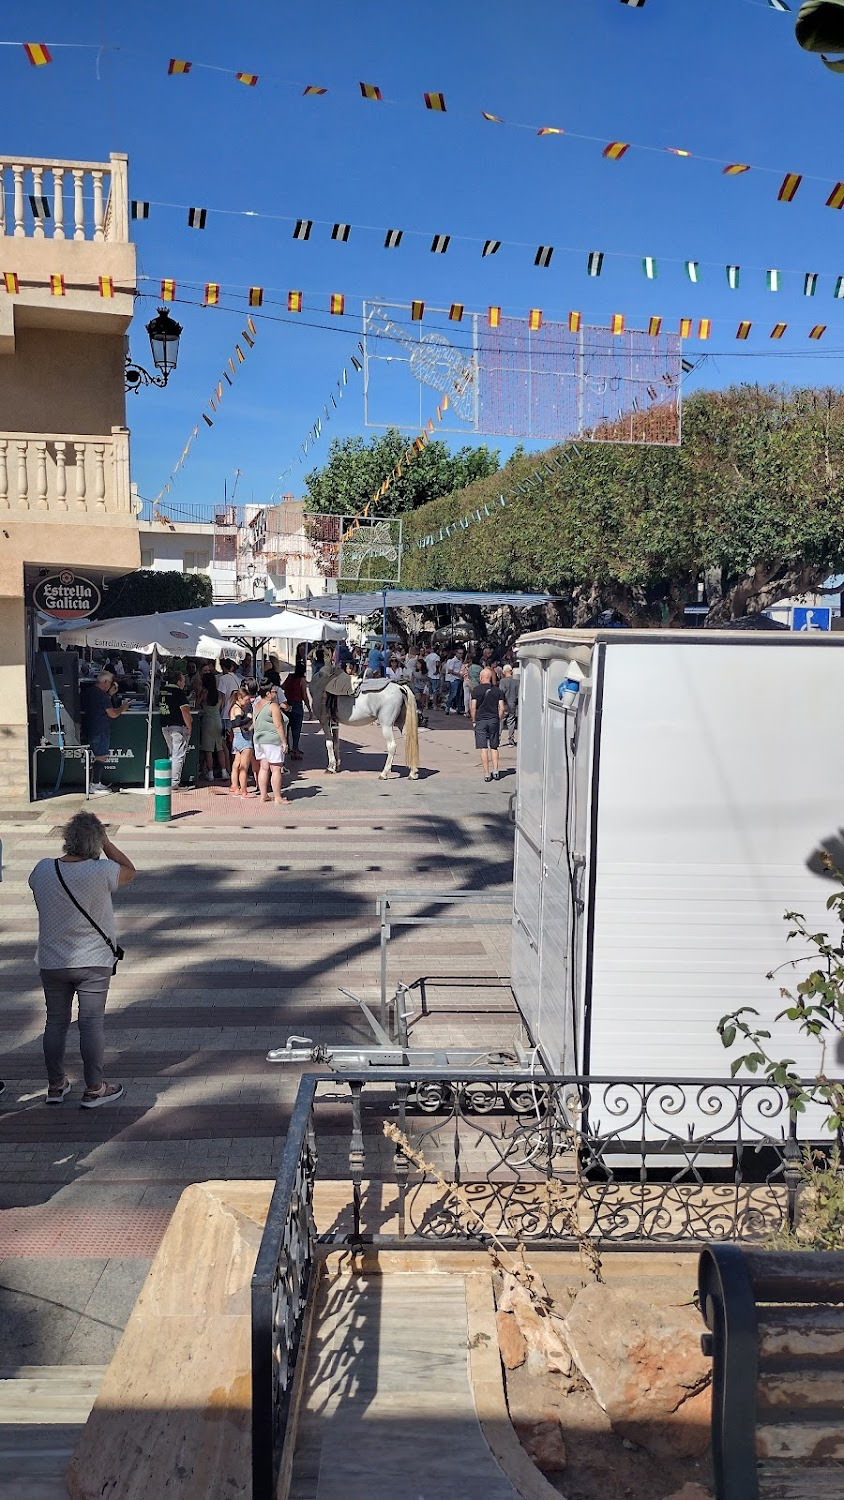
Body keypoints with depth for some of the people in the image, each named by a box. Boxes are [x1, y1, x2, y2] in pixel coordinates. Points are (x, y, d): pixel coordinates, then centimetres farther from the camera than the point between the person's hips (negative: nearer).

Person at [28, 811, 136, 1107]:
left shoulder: (42, 870, -8)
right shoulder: (101, 871, -19)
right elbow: (130, 871, 2)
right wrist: (106, 842, 2)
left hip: (52, 962, 4)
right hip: (93, 962, -3)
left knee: (56, 1021, 15)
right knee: (92, 1023, 4)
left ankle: (55, 1085, 26)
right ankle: (94, 1089, 11)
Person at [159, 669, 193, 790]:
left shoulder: (162, 690, 8)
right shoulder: (179, 692, -14)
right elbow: (185, 712, -17)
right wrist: (189, 727, -8)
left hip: (165, 727, 7)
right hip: (178, 727, -7)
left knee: (173, 755, 18)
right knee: (178, 756, -2)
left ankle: (170, 781, 18)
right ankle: (174, 783, -3)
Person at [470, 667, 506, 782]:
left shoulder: (476, 689, -4)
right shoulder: (497, 690, 4)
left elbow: (473, 707, -7)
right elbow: (502, 708, 1)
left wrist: (473, 721, 3)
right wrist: (499, 720, 12)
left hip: (480, 721, -2)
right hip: (494, 720, 3)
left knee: (483, 748, 0)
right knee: (494, 747, 14)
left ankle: (487, 774, -1)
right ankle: (495, 772, 11)